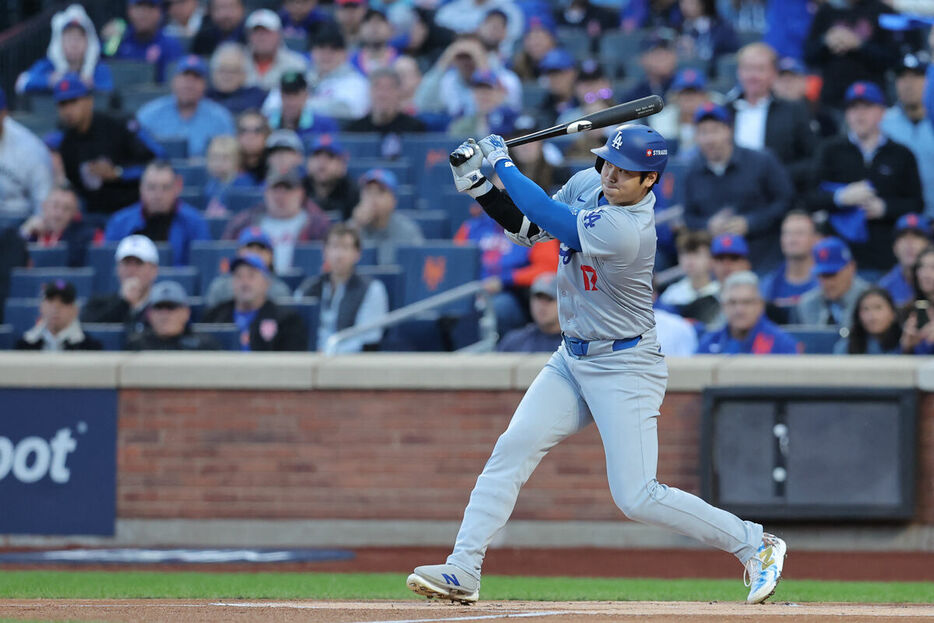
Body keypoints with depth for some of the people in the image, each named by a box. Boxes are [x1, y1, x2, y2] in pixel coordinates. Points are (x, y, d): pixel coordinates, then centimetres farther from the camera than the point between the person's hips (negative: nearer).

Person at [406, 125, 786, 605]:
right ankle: (462, 572, -7)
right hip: (572, 359, 8)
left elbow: (550, 218, -25)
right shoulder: (587, 184, 0)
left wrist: (503, 162, -14)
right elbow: (527, 228, 11)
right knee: (512, 449, -6)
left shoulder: (627, 231, -28)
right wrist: (477, 185, -2)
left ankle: (756, 545, 3)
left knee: (637, 498, -11)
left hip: (625, 370, -8)